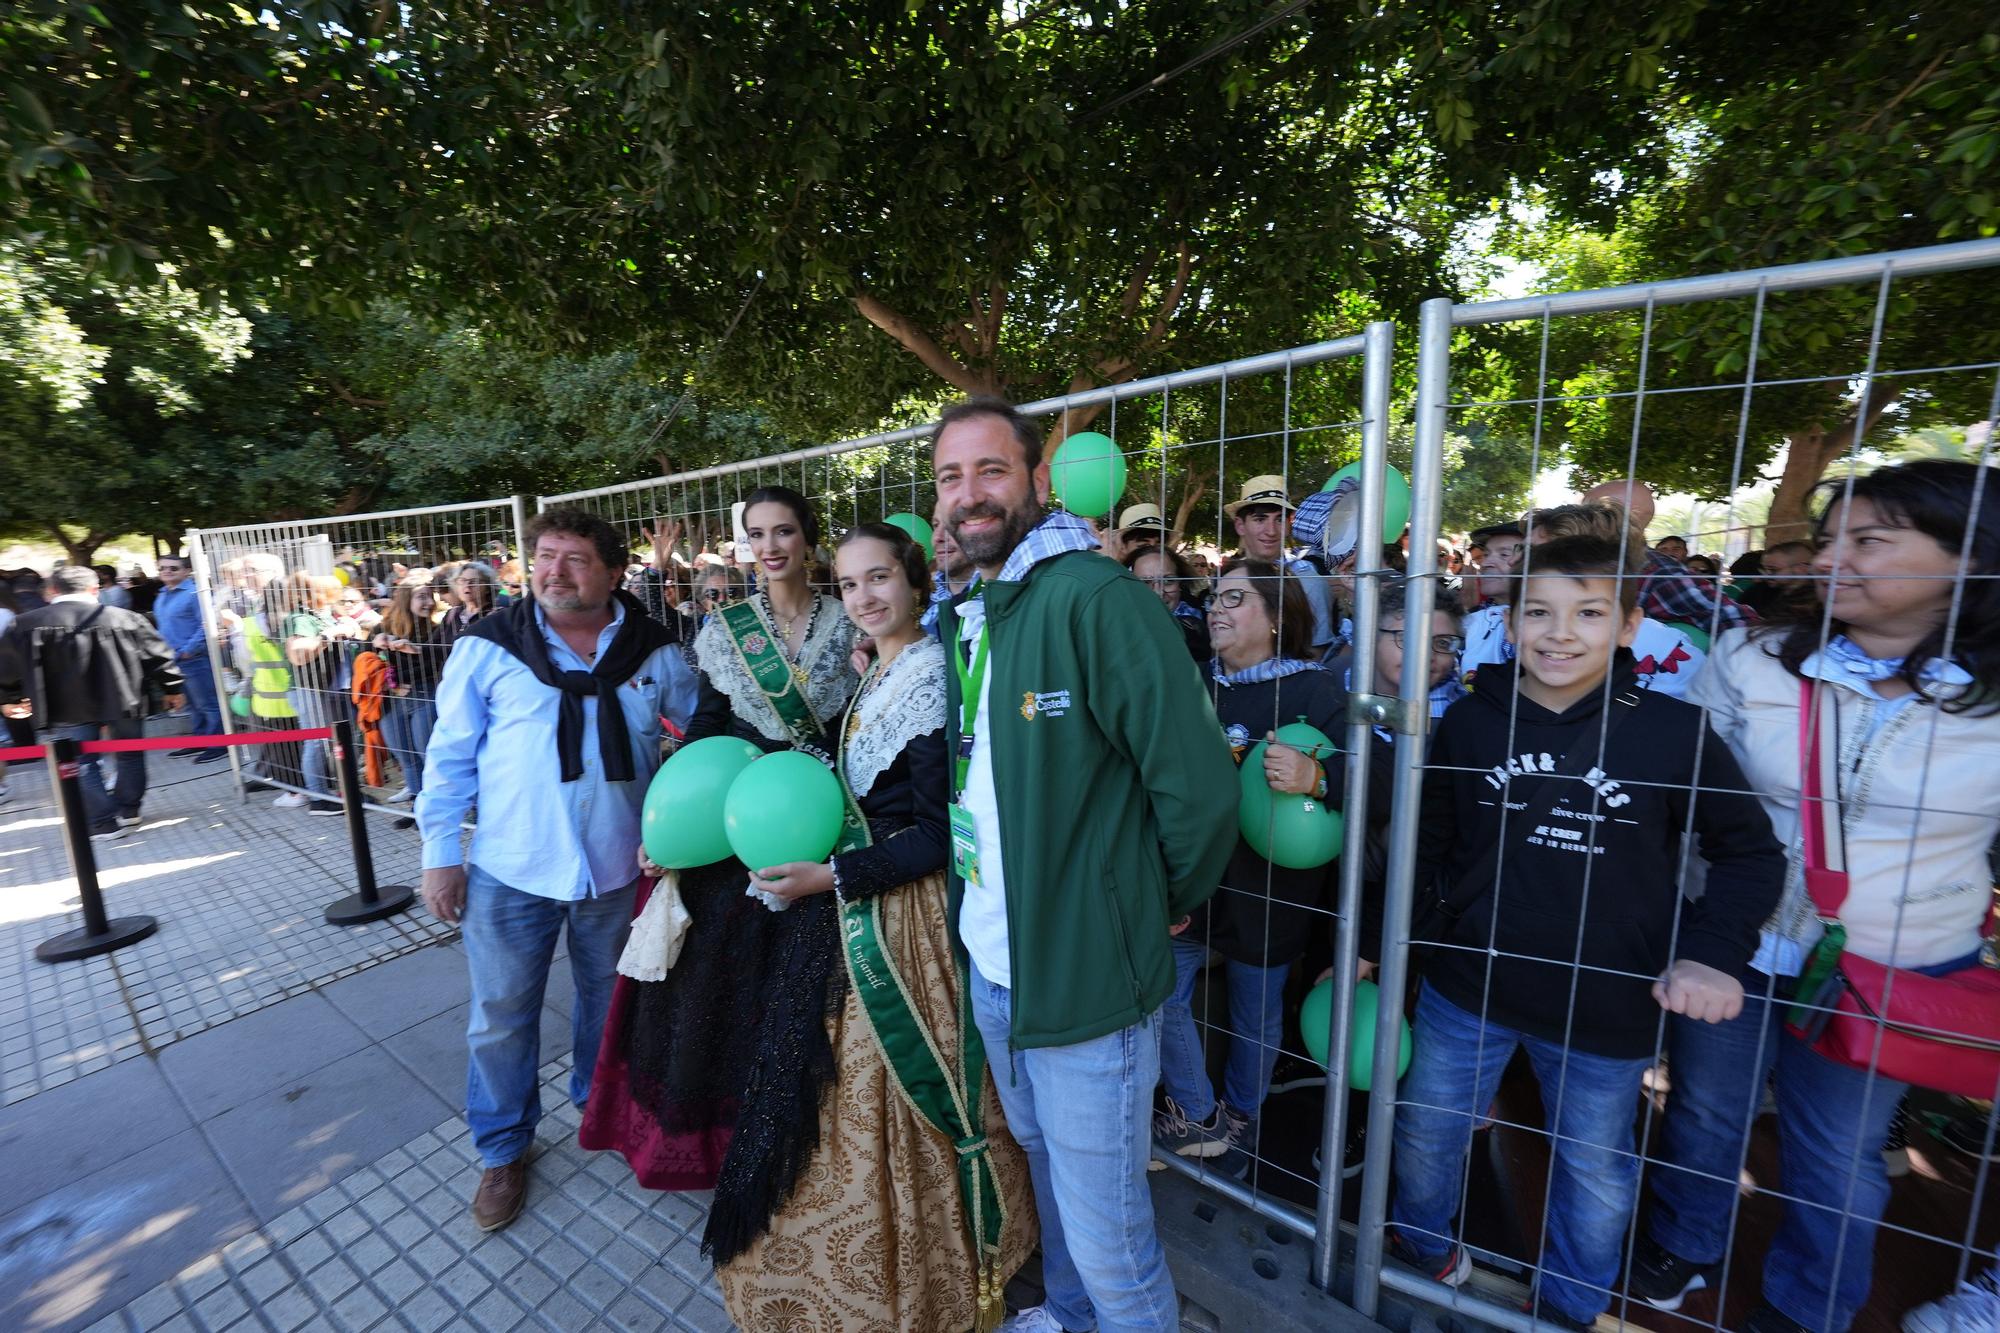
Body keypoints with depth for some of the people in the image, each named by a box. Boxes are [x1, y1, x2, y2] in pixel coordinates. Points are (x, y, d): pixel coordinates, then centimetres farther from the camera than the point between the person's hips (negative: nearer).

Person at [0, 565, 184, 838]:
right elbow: (158, 655, 2)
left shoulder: (24, 625, 0)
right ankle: (128, 811, 25)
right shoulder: (124, 618, -3)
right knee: (129, 755, 16)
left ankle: (103, 822, 11)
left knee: (83, 763, 10)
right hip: (122, 703, 0)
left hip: (67, 711, 0)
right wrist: (172, 686, 15)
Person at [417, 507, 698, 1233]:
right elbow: (450, 756, -1)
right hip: (509, 871, -1)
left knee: (610, 1001, 21)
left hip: (617, 866, 1)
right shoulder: (488, 647, -7)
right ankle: (502, 1148, 39)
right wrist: (440, 851, -3)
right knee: (500, 1016, 13)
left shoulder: (654, 651, -5)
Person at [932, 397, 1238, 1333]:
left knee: (1107, 1241, 12)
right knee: (1047, 1171, 30)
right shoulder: (962, 619, 6)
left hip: (1086, 982, -7)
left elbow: (1198, 787, -21)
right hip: (991, 972, 8)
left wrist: (1163, 907, -7)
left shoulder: (1096, 598, -21)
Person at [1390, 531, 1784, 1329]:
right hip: (1466, 986, 1)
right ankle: (1421, 1243, 51)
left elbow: (1750, 853, 0)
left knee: (1596, 1175, 23)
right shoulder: (1468, 722, -9)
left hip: (1608, 1007, 0)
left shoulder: (1674, 732, -12)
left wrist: (1711, 950, -11)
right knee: (1426, 1132, 20)